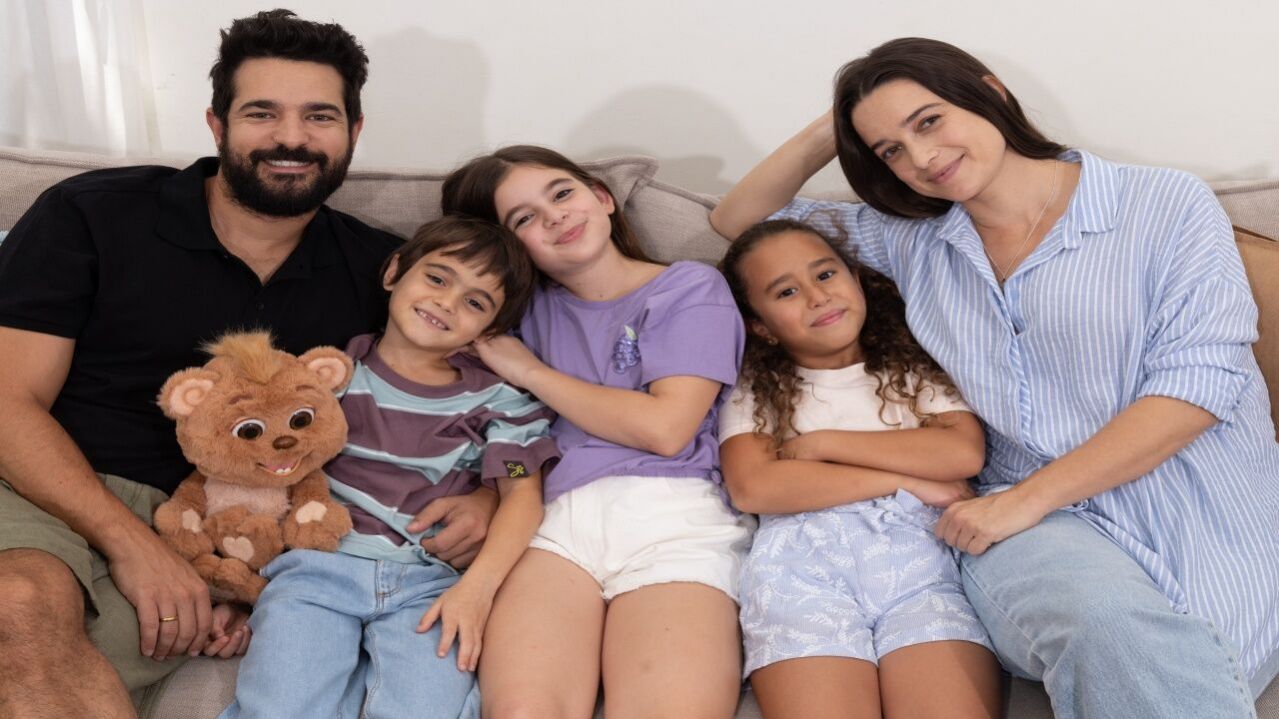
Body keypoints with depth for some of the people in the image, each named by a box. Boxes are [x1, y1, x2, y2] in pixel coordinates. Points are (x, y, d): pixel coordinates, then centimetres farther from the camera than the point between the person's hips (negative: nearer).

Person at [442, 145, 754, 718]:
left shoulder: (691, 288, 13)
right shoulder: (527, 307, 26)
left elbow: (665, 428, -1)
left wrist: (530, 372, 7)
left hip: (672, 518, -2)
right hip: (554, 518, 3)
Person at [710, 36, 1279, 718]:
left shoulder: (1167, 205, 4)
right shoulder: (911, 240, 16)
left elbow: (1202, 376, -7)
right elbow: (738, 221, 24)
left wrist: (1027, 497, -13)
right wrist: (827, 134, 8)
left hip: (1210, 513, -1)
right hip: (1041, 525, 2)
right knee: (1108, 625, -34)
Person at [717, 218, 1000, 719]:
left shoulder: (916, 368, 25)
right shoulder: (753, 392, 19)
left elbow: (965, 453, 5)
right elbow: (751, 488, -1)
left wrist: (821, 442, 4)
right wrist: (910, 481, -1)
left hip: (920, 550, 1)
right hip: (802, 557, -1)